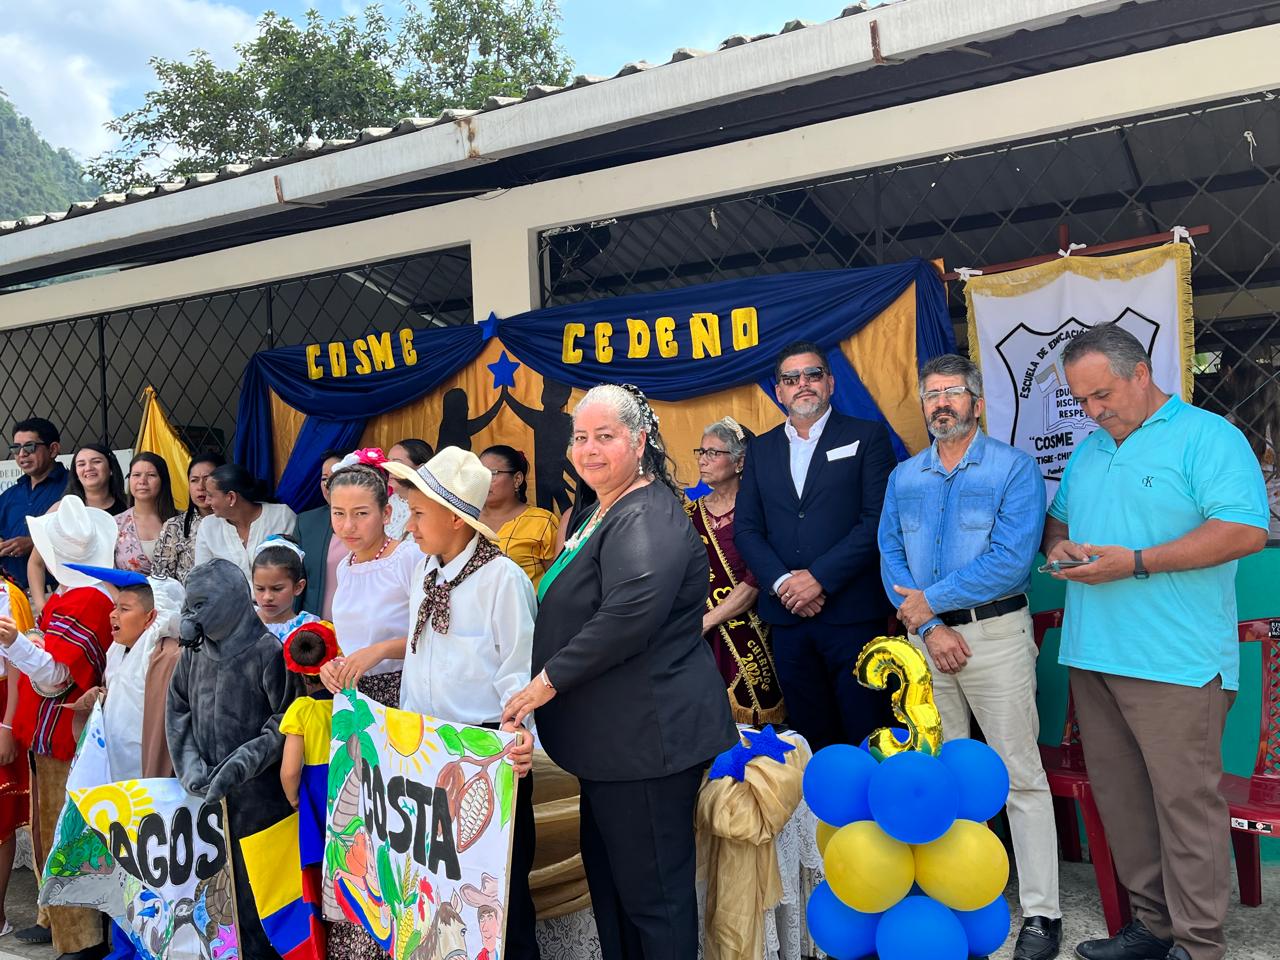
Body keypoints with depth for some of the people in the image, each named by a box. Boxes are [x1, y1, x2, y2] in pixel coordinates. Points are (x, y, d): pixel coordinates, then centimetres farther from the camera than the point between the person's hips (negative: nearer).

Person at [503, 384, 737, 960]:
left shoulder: (646, 520, -19)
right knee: (607, 870, 23)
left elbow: (630, 613, -35)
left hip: (648, 738, -11)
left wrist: (550, 679, -26)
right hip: (615, 737, 11)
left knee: (652, 889, 2)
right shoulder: (599, 514, 14)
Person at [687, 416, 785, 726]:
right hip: (699, 639, 4)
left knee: (749, 723, -1)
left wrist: (708, 620, -12)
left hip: (746, 636, -4)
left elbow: (755, 581, -11)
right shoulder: (691, 512, 9)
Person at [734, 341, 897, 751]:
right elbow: (746, 529, 8)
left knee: (866, 734, 1)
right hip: (787, 615, 4)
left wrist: (819, 577, -14)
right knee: (810, 737, 12)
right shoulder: (762, 449, 14)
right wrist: (781, 583, -8)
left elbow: (878, 519, -8)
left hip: (851, 612, -3)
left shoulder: (868, 436, 2)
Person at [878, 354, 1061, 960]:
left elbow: (1011, 561, -16)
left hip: (995, 632, -5)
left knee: (1020, 775, -1)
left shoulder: (1014, 468, -6)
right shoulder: (903, 477, 10)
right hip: (926, 634, 5)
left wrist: (928, 601, -12)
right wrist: (930, 628, -9)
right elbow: (891, 557, 4)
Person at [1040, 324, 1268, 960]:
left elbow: (1247, 531, -17)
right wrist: (1059, 546, 3)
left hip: (1175, 662, -7)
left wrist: (1135, 562, -20)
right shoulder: (1088, 451, 17)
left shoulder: (1207, 436, -6)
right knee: (1119, 797, 12)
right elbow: (1057, 521, 28)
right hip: (1091, 655, 7)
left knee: (1186, 801, -1)